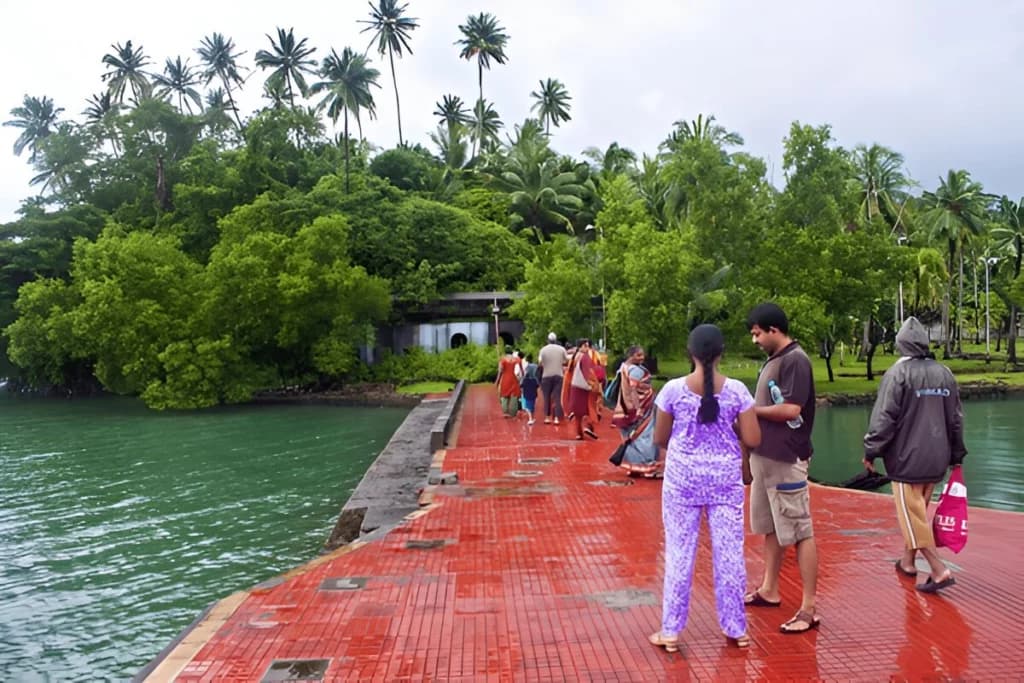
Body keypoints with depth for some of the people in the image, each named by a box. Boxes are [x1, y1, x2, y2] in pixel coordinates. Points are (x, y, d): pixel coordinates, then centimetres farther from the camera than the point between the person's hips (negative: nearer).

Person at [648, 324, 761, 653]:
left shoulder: (674, 389, -7)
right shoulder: (737, 390, -7)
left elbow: (659, 438, 1)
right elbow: (752, 439, -6)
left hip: (682, 475, 0)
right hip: (725, 476, 1)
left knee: (679, 551, 7)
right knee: (729, 552, 10)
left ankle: (671, 630, 14)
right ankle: (735, 628, 22)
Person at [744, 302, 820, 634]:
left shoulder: (795, 360, -14)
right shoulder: (772, 360, 13)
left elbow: (791, 410, -21)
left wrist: (751, 410, -11)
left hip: (786, 460, -10)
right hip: (764, 456, 10)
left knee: (800, 533, -3)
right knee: (770, 528, 19)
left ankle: (809, 609, 2)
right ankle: (769, 590, 32)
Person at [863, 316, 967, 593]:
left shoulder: (897, 374, -13)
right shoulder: (944, 373, 5)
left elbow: (884, 418, -14)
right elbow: (956, 418, 11)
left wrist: (871, 451, -3)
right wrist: (956, 456, 21)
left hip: (906, 458, -6)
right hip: (936, 459, 6)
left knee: (912, 514, 0)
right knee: (918, 510, 18)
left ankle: (939, 570, -5)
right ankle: (908, 560, 29)